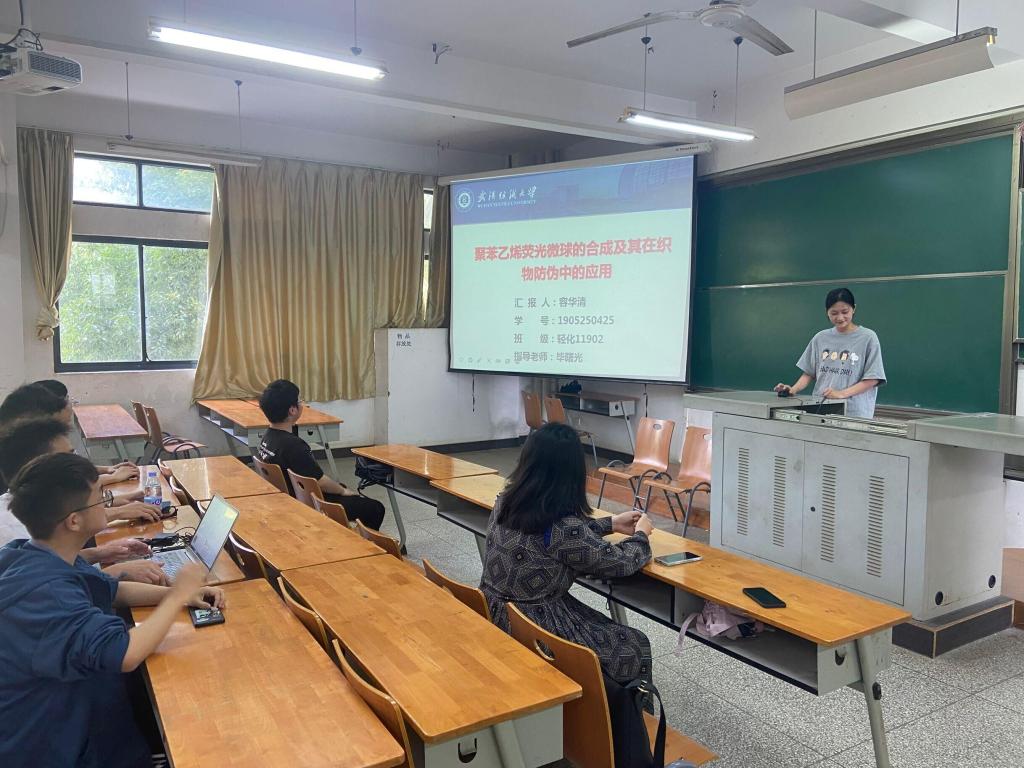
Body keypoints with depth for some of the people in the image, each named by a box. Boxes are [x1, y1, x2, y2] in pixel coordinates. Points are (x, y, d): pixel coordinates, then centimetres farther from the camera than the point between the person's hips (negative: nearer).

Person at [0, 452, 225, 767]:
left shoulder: (40, 558, -3)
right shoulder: (43, 592, -36)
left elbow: (112, 590, 10)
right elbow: (124, 653, -41)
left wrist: (178, 594, -5)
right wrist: (178, 595, -26)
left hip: (70, 715, 8)